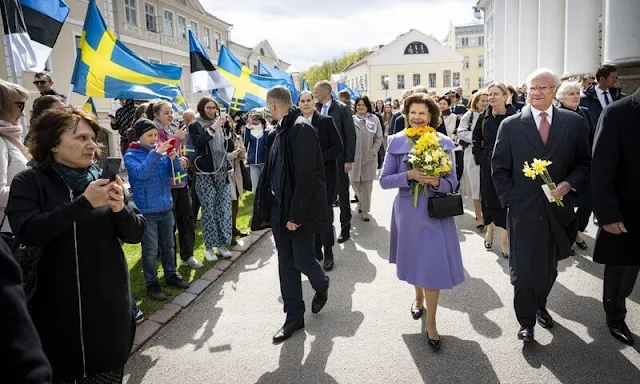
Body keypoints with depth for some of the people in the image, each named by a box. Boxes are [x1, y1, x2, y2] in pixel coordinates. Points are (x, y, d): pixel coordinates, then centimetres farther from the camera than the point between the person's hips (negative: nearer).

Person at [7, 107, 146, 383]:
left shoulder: (104, 180, 2)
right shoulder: (29, 182, -4)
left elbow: (135, 234, -1)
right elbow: (28, 233, -20)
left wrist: (120, 208, -20)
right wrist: (84, 203, -26)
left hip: (109, 306, 2)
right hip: (56, 307, -2)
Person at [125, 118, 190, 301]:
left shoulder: (160, 150, 5)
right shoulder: (131, 155, -6)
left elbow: (176, 171, 2)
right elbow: (140, 173, -25)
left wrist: (173, 158, -17)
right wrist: (155, 153, -28)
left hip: (166, 207, 5)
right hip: (146, 210, -5)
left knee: (169, 245, 16)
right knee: (150, 250, 1)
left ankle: (171, 275, 32)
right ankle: (151, 283, 14)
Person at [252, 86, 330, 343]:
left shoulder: (302, 129, -16)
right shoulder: (280, 131, 11)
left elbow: (305, 176, -21)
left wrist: (296, 214, -21)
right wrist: (268, 205, 12)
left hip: (300, 211, -8)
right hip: (280, 208, 8)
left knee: (302, 260, 1)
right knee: (286, 264, 11)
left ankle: (321, 285, 35)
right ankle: (294, 317, 23)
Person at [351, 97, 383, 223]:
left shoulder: (374, 119, 1)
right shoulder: (352, 119, 1)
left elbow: (379, 138, 2)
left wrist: (373, 152, -6)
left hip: (369, 157, -1)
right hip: (354, 157, 1)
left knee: (367, 183, 0)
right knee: (354, 182, 6)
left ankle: (365, 210, 9)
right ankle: (361, 200, 36)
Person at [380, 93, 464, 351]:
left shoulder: (443, 143, -1)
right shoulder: (397, 142, -2)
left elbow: (452, 182, 1)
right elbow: (384, 180, -4)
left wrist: (436, 182, -21)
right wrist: (409, 175, -20)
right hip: (408, 211, 1)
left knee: (433, 264, -2)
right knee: (415, 260, 17)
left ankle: (431, 323, 14)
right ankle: (418, 297, 48)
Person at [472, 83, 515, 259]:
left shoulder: (513, 117, -10)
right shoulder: (484, 117, 2)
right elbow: (476, 137, 15)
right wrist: (479, 156, 9)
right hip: (488, 164, 3)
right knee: (488, 198, 10)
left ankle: (504, 238, 7)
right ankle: (490, 229, 29)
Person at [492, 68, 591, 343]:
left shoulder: (574, 122, 1)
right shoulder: (511, 125, -3)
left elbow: (584, 163, 6)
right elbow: (499, 168, 0)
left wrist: (569, 184, -12)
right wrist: (509, 200, -5)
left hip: (558, 209, 2)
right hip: (523, 210, -2)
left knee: (549, 267, 18)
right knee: (523, 269, 3)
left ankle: (540, 306, 43)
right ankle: (526, 321, 21)